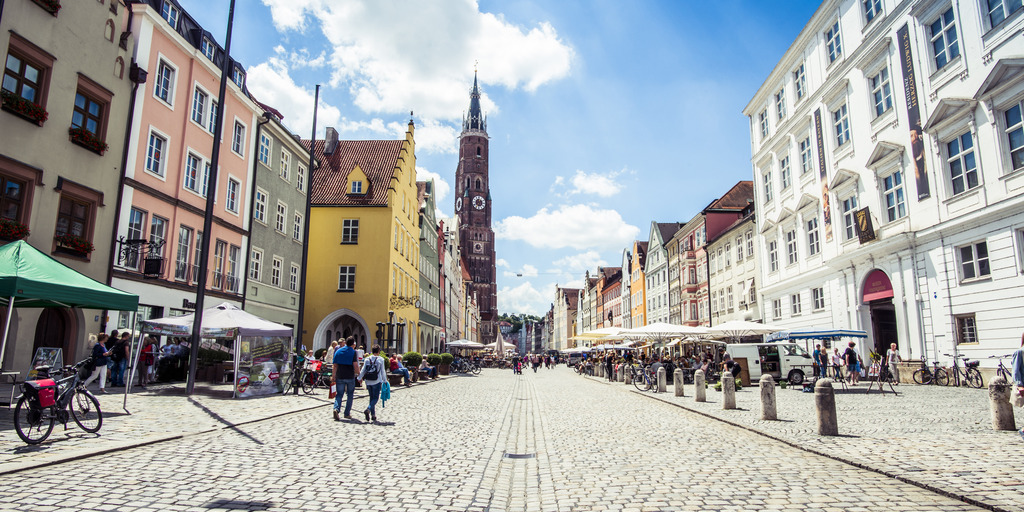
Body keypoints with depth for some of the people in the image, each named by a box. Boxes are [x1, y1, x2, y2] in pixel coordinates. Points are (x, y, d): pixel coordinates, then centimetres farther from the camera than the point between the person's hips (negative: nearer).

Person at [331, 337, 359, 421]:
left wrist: (333, 376, 8)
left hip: (340, 377, 3)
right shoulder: (353, 352, -6)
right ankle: (347, 413, 12)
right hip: (350, 377, -3)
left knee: (339, 394, 7)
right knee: (350, 395, 11)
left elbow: (335, 365, 3)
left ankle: (336, 409, -17)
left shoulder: (338, 351, 6)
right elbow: (355, 366, -14)